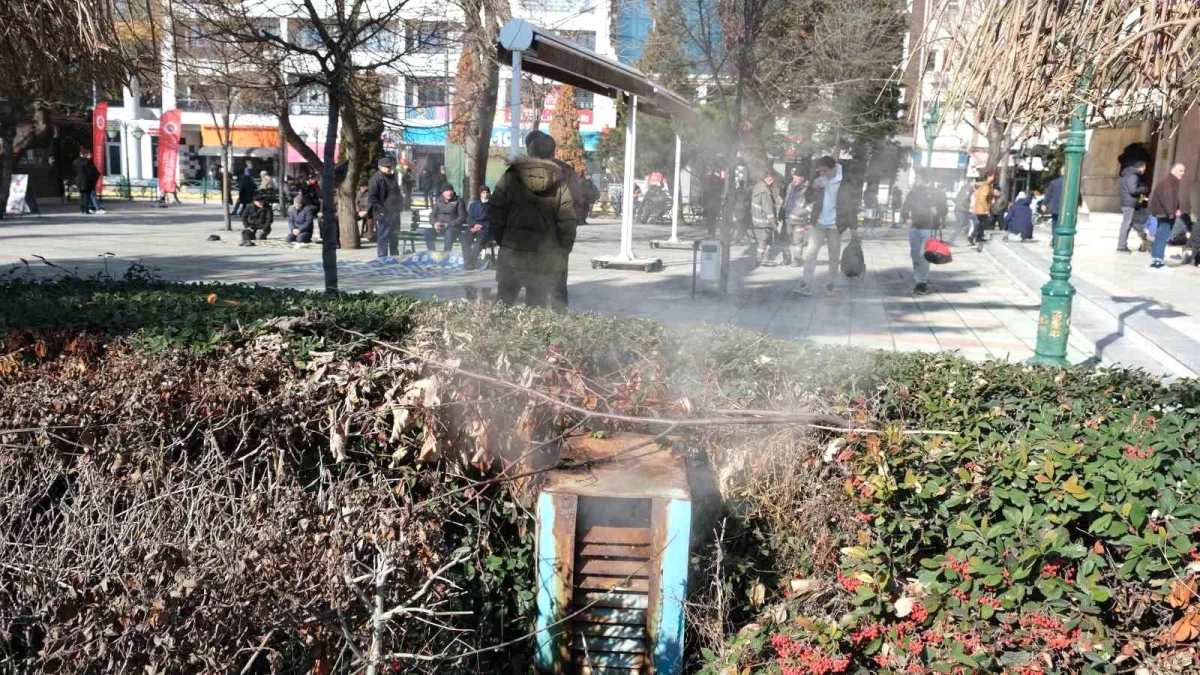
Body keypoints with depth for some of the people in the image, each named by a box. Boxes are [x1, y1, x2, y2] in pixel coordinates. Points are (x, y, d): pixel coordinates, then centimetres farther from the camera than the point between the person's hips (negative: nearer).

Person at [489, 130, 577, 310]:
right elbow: (567, 223, -2)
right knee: (537, 305, 5)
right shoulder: (560, 183, -1)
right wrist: (563, 254, 8)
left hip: (512, 253, 0)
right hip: (546, 259, 0)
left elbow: (496, 212, -1)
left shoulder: (511, 176, -1)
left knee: (503, 302, 11)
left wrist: (502, 240, 10)